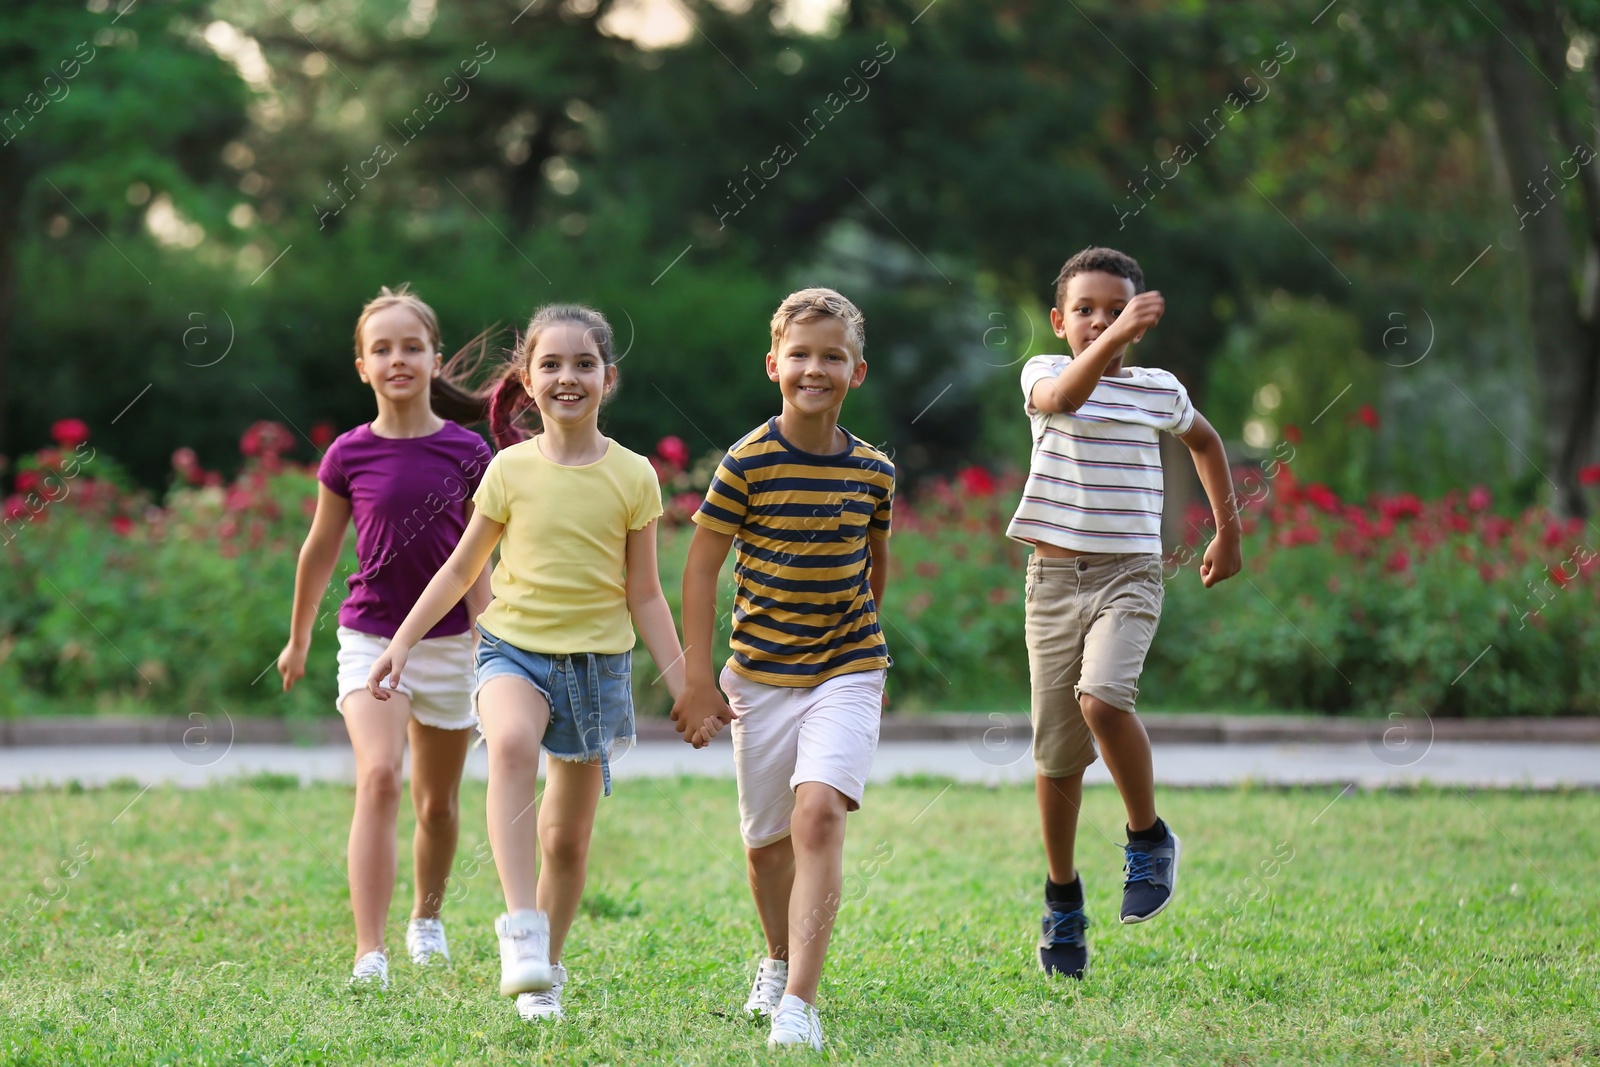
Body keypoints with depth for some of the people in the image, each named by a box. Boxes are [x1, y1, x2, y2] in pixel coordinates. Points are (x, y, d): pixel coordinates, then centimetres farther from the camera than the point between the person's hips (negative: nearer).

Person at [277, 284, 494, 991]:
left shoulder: (466, 452, -4)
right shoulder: (349, 455, -4)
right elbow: (319, 551, 9)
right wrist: (298, 640, 18)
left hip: (447, 641, 1)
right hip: (370, 636, -1)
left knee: (437, 801, 14)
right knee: (378, 777, -22)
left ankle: (427, 917, 41)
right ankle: (369, 953, -27)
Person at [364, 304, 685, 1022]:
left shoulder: (633, 476, -1)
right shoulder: (510, 470, -2)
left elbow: (644, 593, 5)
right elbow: (461, 568, 9)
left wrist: (685, 688, 3)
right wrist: (401, 643, 5)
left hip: (598, 661, 2)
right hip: (515, 646, -2)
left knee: (568, 838, 8)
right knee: (513, 744, -36)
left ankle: (545, 973, 29)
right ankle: (521, 931, -40)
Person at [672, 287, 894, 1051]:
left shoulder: (873, 472, -1)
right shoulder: (747, 463, -8)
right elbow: (701, 567, -4)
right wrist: (698, 680, -6)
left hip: (846, 673, 0)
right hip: (761, 677, 0)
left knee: (819, 816, -20)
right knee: (766, 840, 13)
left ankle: (798, 1002, -24)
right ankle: (780, 961, 42)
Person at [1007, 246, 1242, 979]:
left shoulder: (1160, 391, 5)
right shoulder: (1045, 372, -2)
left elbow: (1204, 440, 26)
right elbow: (1060, 398, -28)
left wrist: (1228, 531, 24)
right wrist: (1111, 341, -42)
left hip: (1128, 576, -1)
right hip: (1054, 578, 1)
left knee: (1102, 698, -28)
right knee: (1055, 751, 5)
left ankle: (1149, 837, -5)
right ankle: (1062, 896, 24)